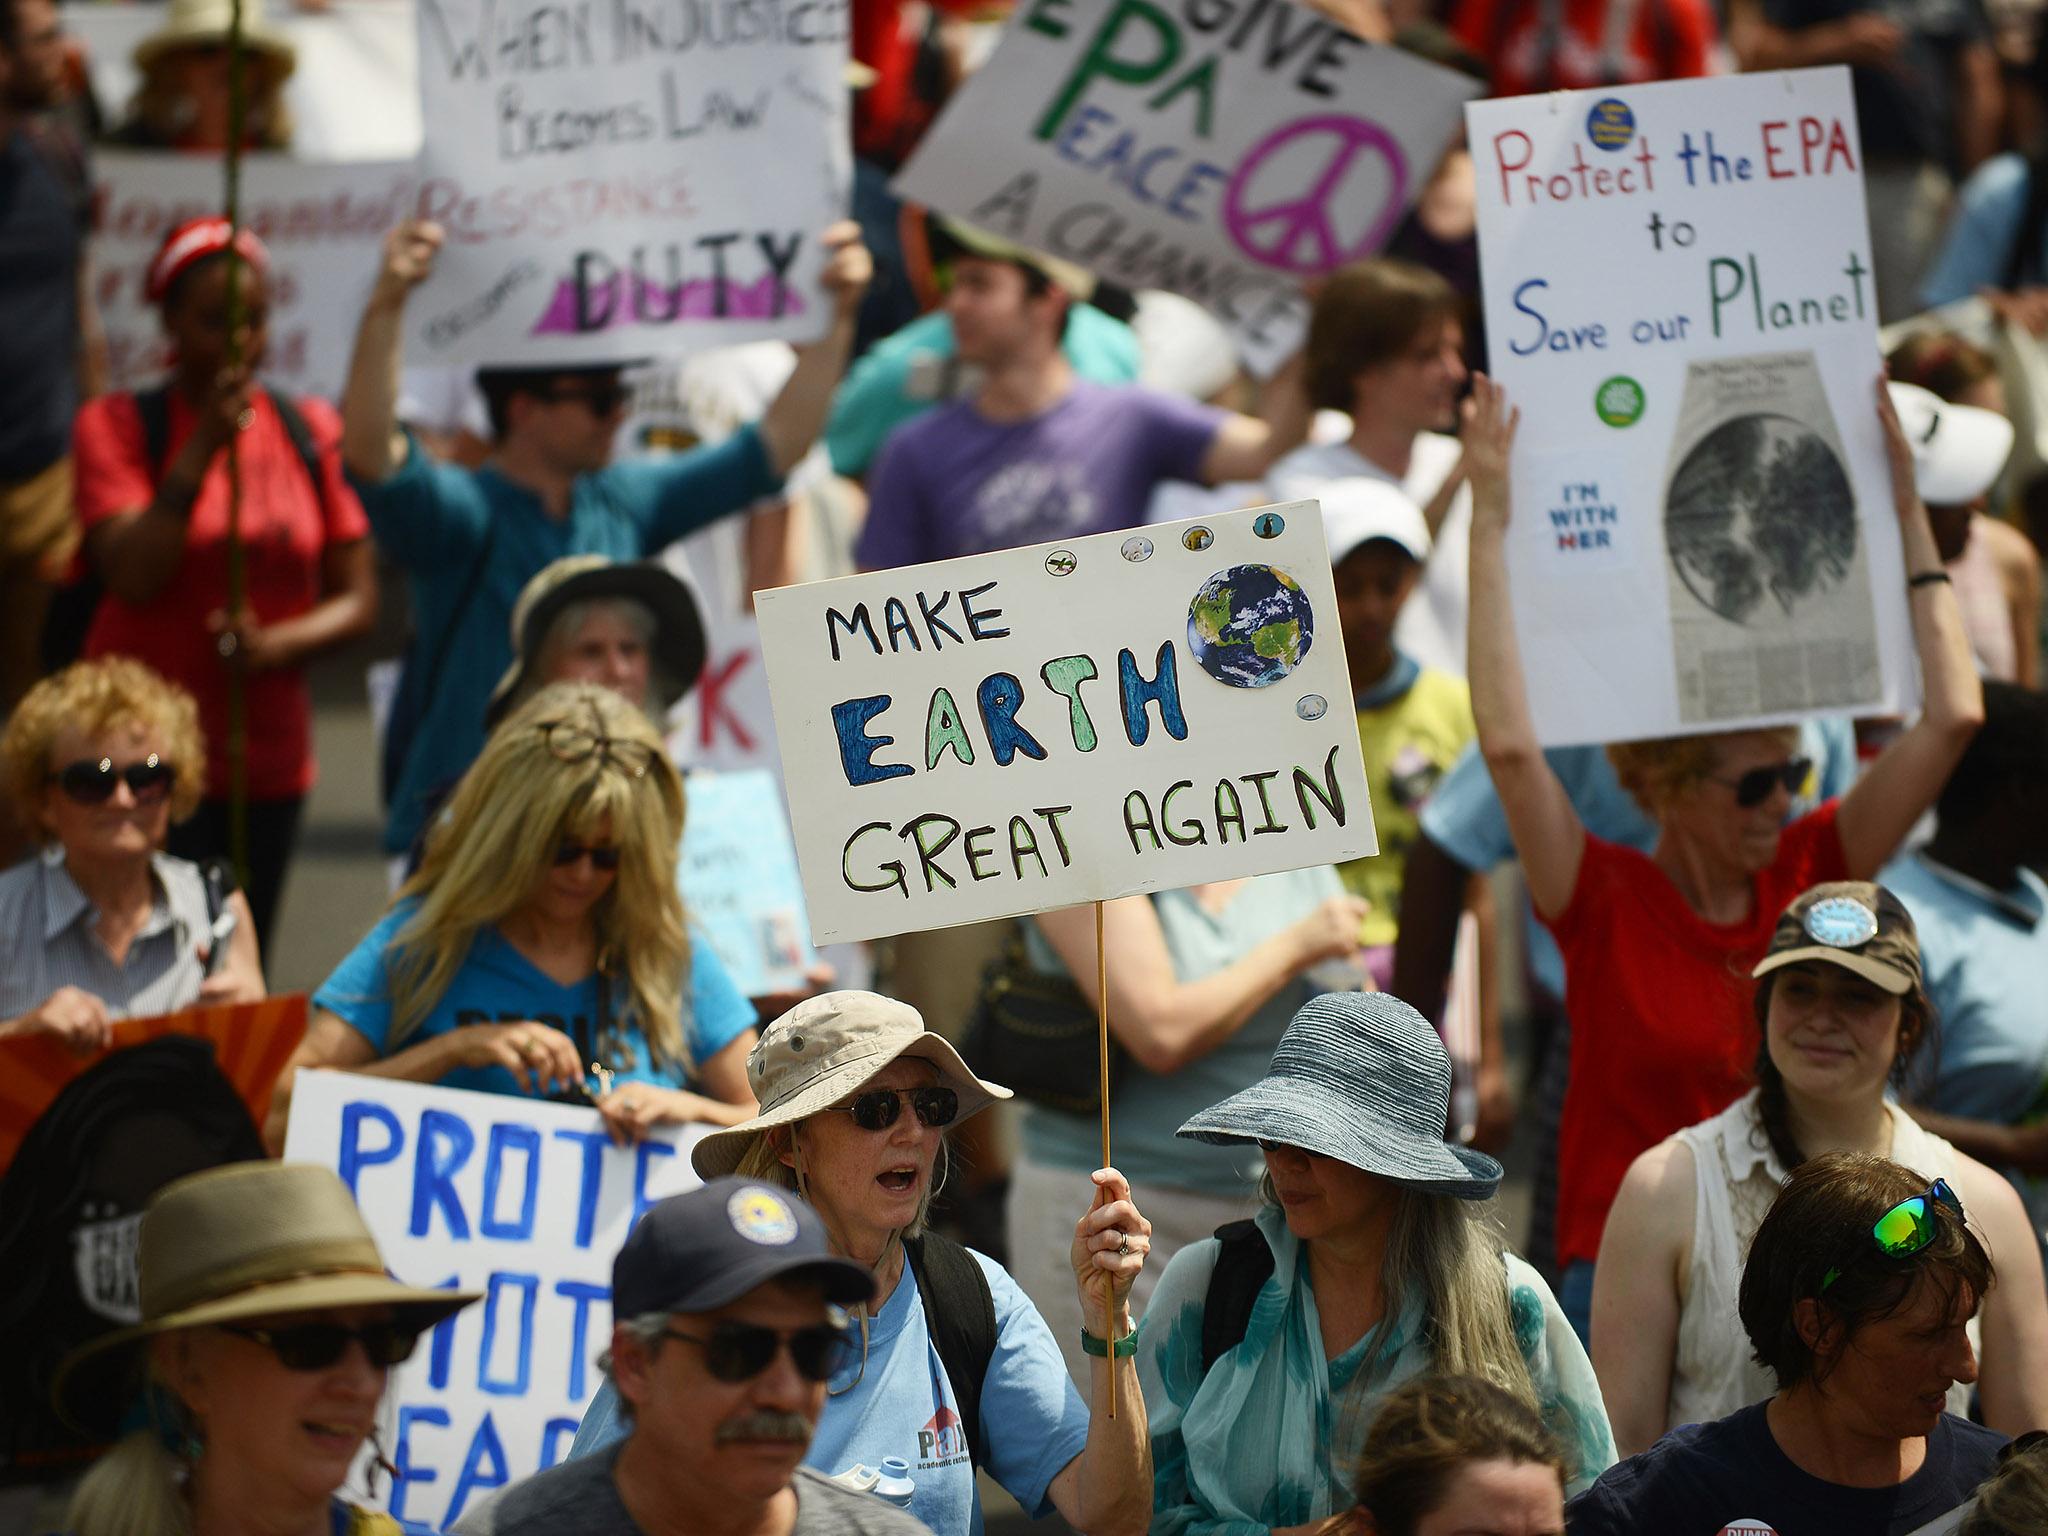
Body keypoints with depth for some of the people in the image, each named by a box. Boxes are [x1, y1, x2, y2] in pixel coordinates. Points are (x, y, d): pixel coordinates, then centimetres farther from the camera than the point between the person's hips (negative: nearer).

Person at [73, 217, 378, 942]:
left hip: (269, 754, 3)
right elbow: (135, 574, -12)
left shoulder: (309, 432, 8)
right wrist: (204, 446, -17)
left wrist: (277, 645, -13)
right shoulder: (118, 427, 0)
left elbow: (357, 600, 7)